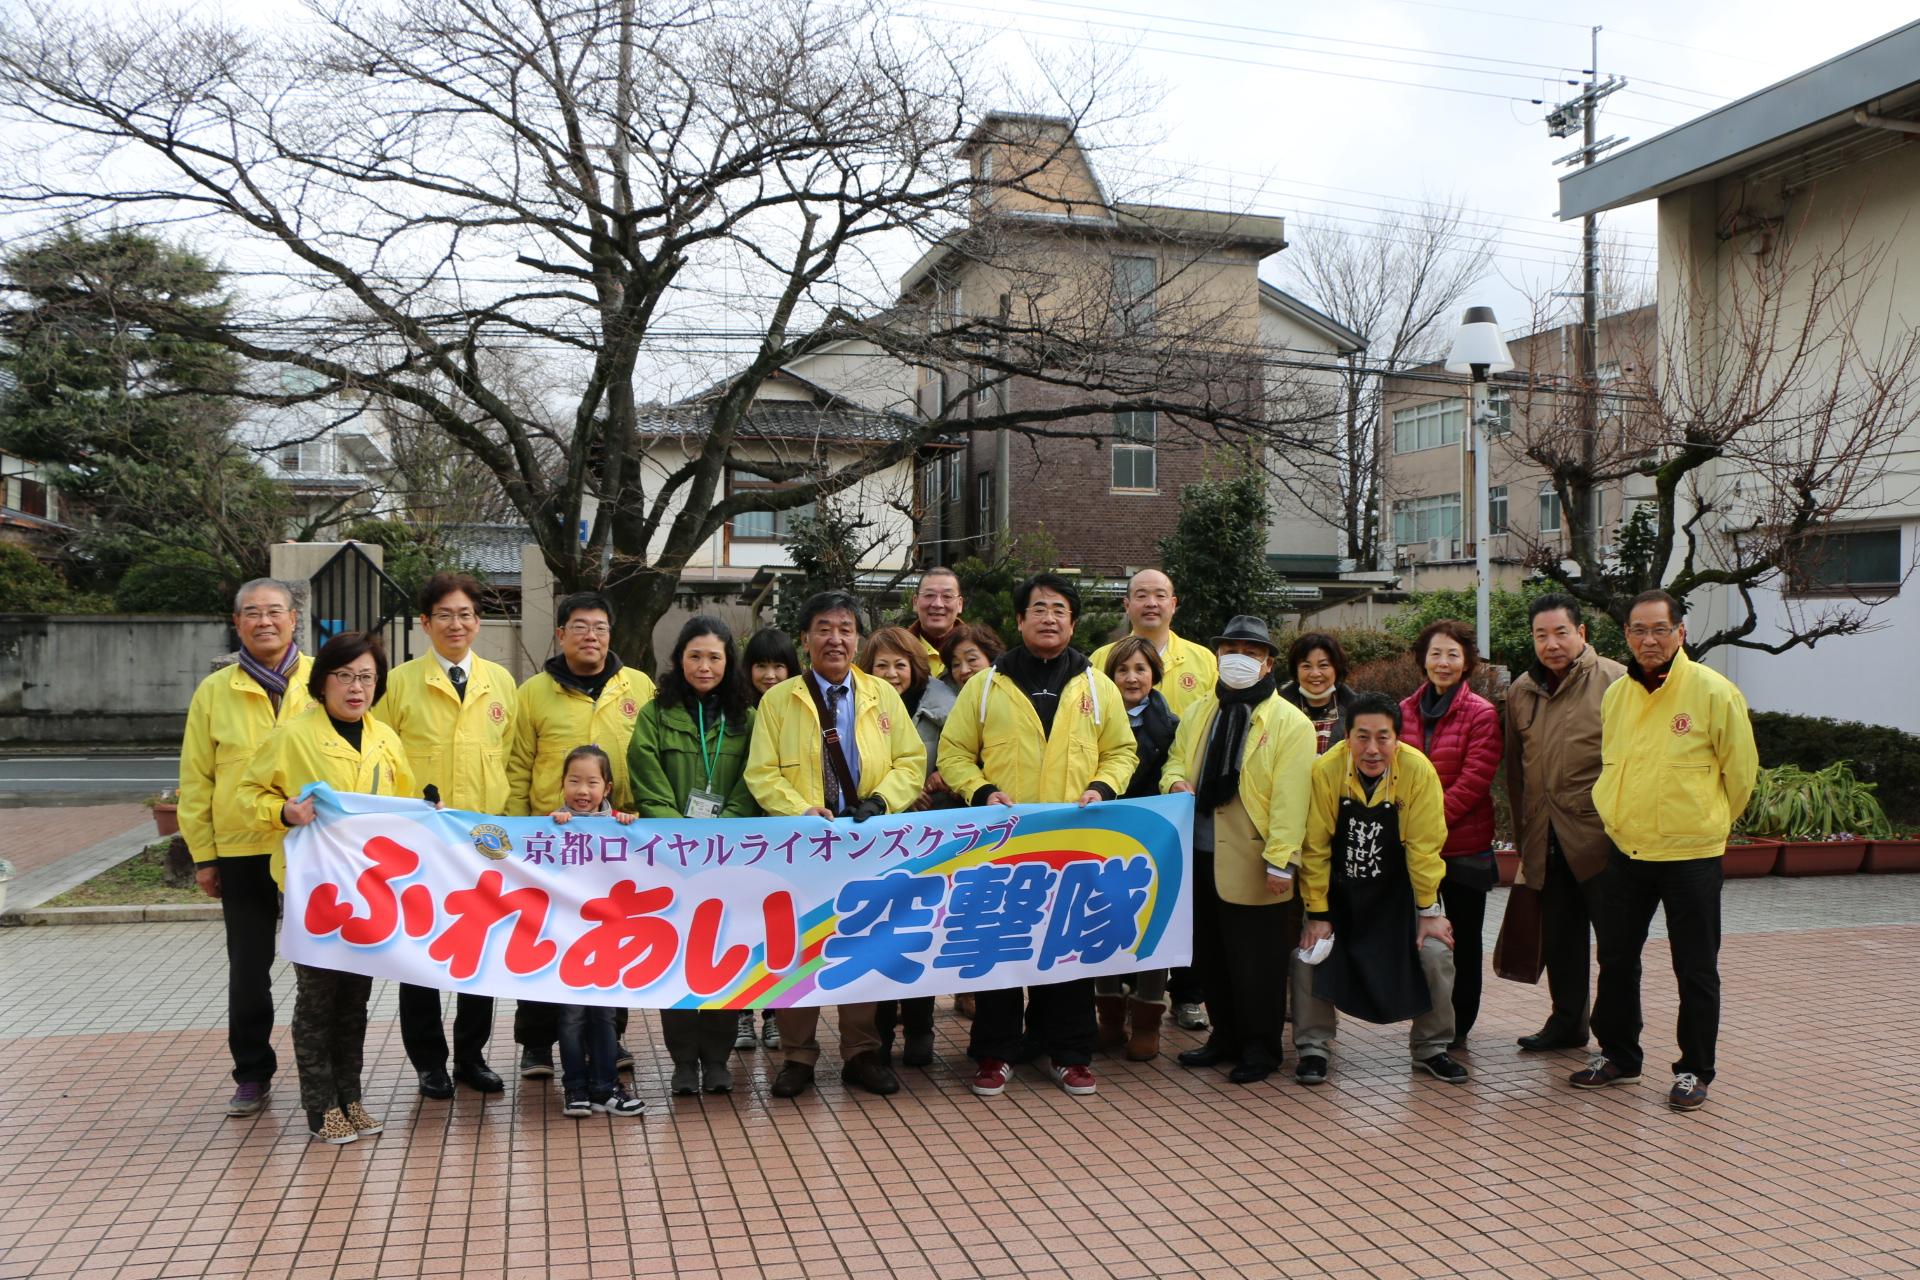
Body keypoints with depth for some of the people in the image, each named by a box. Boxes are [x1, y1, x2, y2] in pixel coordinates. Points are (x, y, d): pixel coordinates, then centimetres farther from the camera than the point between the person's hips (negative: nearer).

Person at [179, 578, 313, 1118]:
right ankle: (252, 1073, 25)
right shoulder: (214, 693, 4)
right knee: (248, 970, 10)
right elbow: (196, 779, 5)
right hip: (243, 851, 1)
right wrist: (204, 855, 2)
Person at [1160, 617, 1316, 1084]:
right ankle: (1226, 1037, 30)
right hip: (1200, 855, 6)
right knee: (1209, 957, 15)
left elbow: (1289, 797, -12)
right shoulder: (1197, 713, 13)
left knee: (1256, 963, 3)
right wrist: (1177, 781, -3)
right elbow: (1176, 760, 22)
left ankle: (1260, 1048, 18)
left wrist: (1281, 860, -18)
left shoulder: (1290, 723, -6)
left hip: (1253, 863, -6)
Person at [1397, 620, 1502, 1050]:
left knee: (1463, 941, 9)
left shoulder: (1481, 715, -8)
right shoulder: (1405, 711, 6)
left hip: (1464, 847, -4)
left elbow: (1473, 781, -14)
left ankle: (1458, 1027, 20)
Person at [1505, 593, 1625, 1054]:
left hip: (1601, 837, -5)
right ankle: (1567, 1023, 28)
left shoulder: (1615, 682, -6)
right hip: (1546, 841, 5)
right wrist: (1522, 835, 16)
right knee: (1559, 938, 14)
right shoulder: (1521, 692, 12)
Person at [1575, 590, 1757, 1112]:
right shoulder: (1615, 694, 4)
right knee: (1616, 959, 14)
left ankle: (1694, 1071, 20)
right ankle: (1618, 1055, 29)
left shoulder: (1714, 692, -12)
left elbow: (1740, 772, -2)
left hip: (1691, 857, -5)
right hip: (1625, 851, 5)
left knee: (1695, 971, 6)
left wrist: (1705, 825, 8)